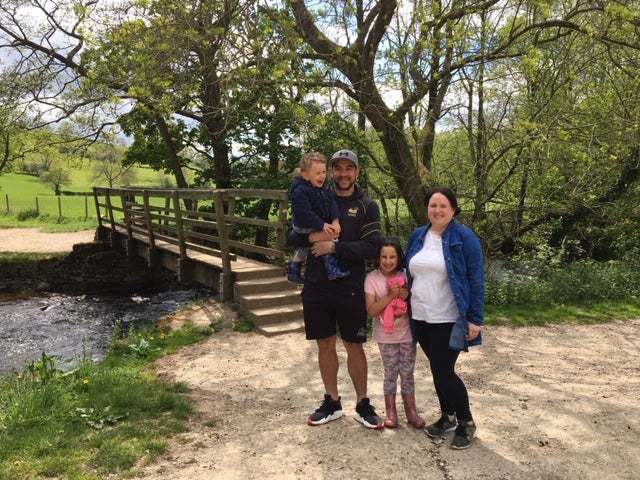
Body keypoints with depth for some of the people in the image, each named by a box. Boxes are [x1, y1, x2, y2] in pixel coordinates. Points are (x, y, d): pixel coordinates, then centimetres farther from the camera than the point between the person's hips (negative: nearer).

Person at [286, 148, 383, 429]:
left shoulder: (367, 206, -1)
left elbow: (370, 248, -11)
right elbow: (291, 236, 1)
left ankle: (363, 405, 25)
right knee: (325, 345, 13)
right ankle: (332, 403, 29)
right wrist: (312, 236, -20)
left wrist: (334, 246, -21)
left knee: (354, 346, 8)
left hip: (350, 289, -2)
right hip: (316, 288, 2)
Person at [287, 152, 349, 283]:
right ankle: (332, 268, -21)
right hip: (303, 226, -9)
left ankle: (294, 271, 49)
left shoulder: (323, 186, -6)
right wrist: (322, 225, -32)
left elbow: (331, 203, -10)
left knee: (306, 247, 27)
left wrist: (335, 221, -23)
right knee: (328, 236, -27)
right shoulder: (299, 191, -31)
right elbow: (305, 213, -33)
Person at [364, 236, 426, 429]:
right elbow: (371, 311, -16)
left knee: (407, 373, 10)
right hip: (386, 336, -2)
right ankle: (390, 411, 24)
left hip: (407, 333, 2)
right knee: (391, 373, 8)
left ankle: (411, 410, 23)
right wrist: (390, 295, -25)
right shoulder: (372, 279, -12)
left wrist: (408, 296, -17)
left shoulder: (405, 275, -5)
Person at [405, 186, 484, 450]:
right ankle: (447, 416, 34)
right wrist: (407, 306, 11)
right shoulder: (417, 236, 6)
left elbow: (476, 279, -10)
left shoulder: (464, 237, -10)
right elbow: (409, 272, 14)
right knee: (437, 369, 15)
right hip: (421, 317, 5)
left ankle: (467, 423, 18)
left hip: (449, 319, -5)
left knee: (444, 372, -3)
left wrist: (475, 318, -13)